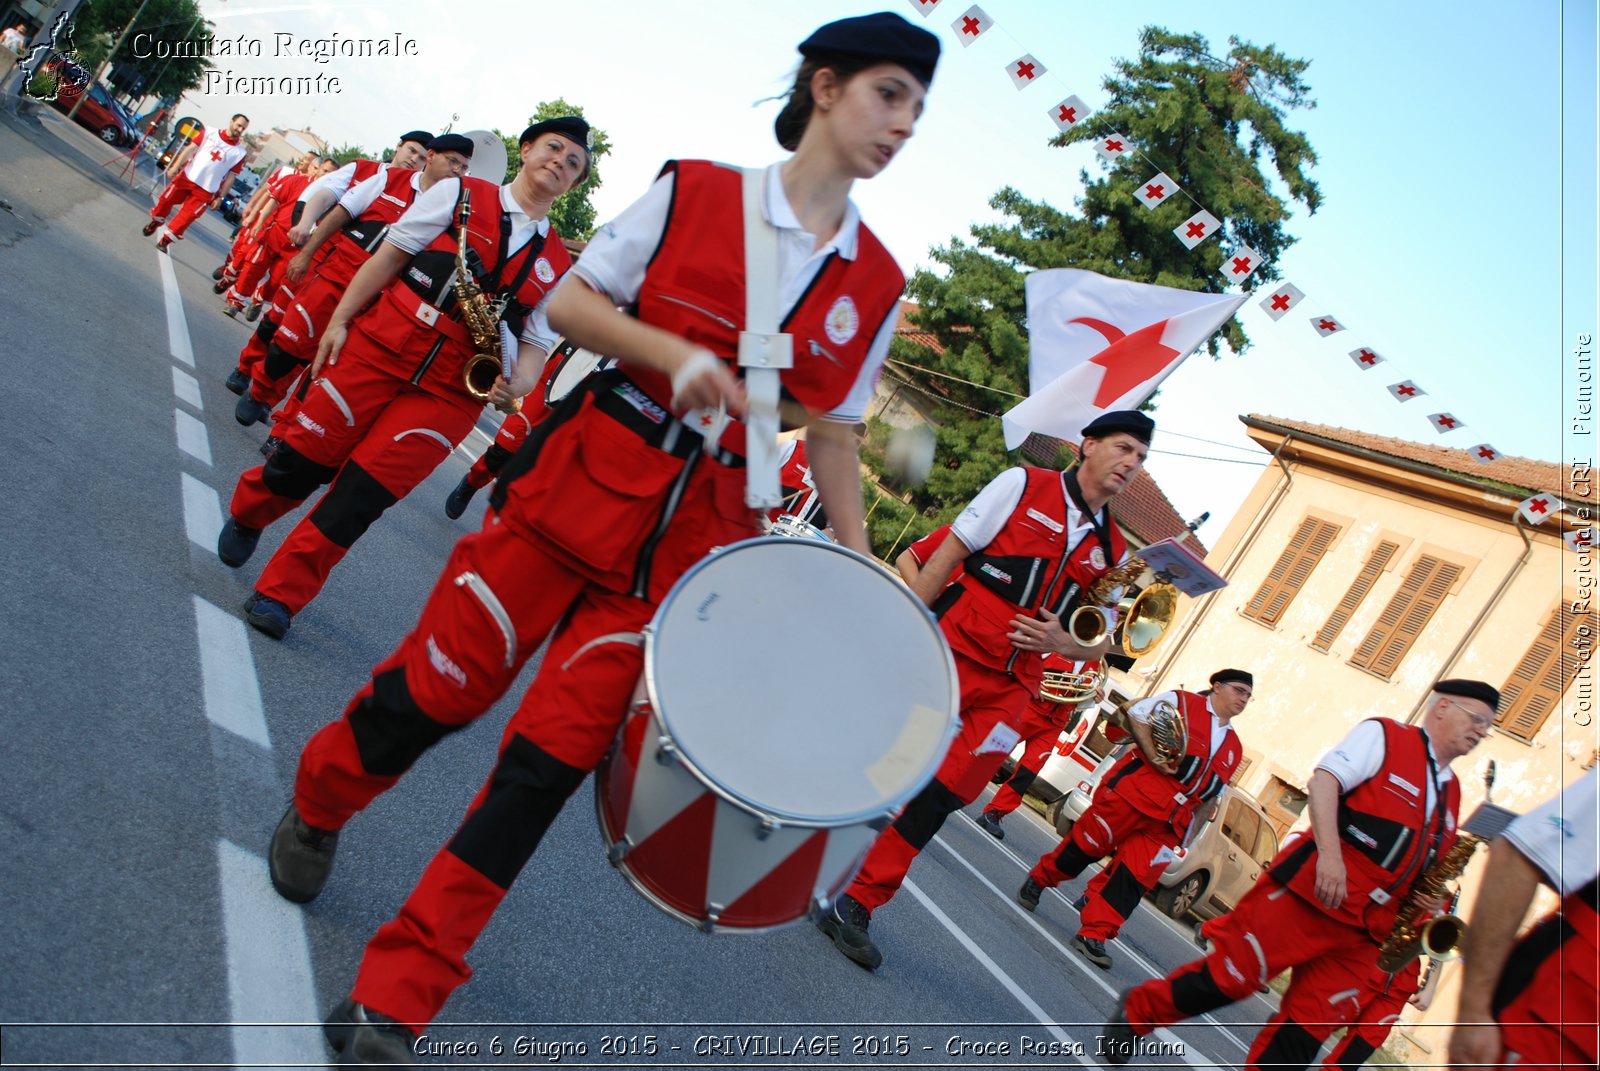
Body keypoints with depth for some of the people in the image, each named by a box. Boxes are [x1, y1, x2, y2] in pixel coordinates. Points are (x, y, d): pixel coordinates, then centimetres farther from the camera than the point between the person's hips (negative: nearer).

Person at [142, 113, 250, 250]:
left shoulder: (240, 152, -4)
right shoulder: (211, 133, 0)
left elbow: (230, 177, 0)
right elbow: (190, 149, 2)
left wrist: (220, 196, 1)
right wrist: (176, 166, -5)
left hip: (205, 191, -2)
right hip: (186, 177, 2)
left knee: (186, 217, -3)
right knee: (165, 201, 13)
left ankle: (165, 241, 12)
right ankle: (154, 223, 41)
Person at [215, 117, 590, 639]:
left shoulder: (558, 265, 11)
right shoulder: (461, 194, 7)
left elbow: (535, 343, 11)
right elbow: (388, 257, 6)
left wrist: (515, 386, -10)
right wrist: (340, 319, -1)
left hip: (449, 391, 1)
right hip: (380, 346, 0)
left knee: (361, 496, -7)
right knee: (304, 460, 1)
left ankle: (280, 595, 6)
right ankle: (245, 517, 33)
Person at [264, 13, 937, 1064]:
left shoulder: (877, 286, 5)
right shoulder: (694, 190, -2)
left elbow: (833, 434, 10)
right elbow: (568, 304, 1)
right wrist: (670, 351, -17)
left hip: (697, 531, 2)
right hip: (583, 475, -1)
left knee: (554, 755, 0)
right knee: (436, 686, 5)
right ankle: (316, 810, 40)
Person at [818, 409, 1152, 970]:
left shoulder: (1114, 550, 12)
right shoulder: (1024, 484, 0)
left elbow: (1100, 642, 16)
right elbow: (947, 555, -3)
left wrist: (1061, 641, -6)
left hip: (1010, 689, 4)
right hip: (950, 651, -4)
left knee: (939, 798, -1)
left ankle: (856, 904, 9)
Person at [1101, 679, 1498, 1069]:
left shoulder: (1451, 792, 20)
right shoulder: (1384, 735, 0)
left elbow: (1429, 862, 30)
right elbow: (1323, 781, -13)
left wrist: (1428, 899, 8)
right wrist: (1329, 853, -25)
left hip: (1362, 928, 7)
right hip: (1310, 891, -7)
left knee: (1309, 1028, 3)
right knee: (1229, 975, -6)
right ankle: (1137, 1010, 13)